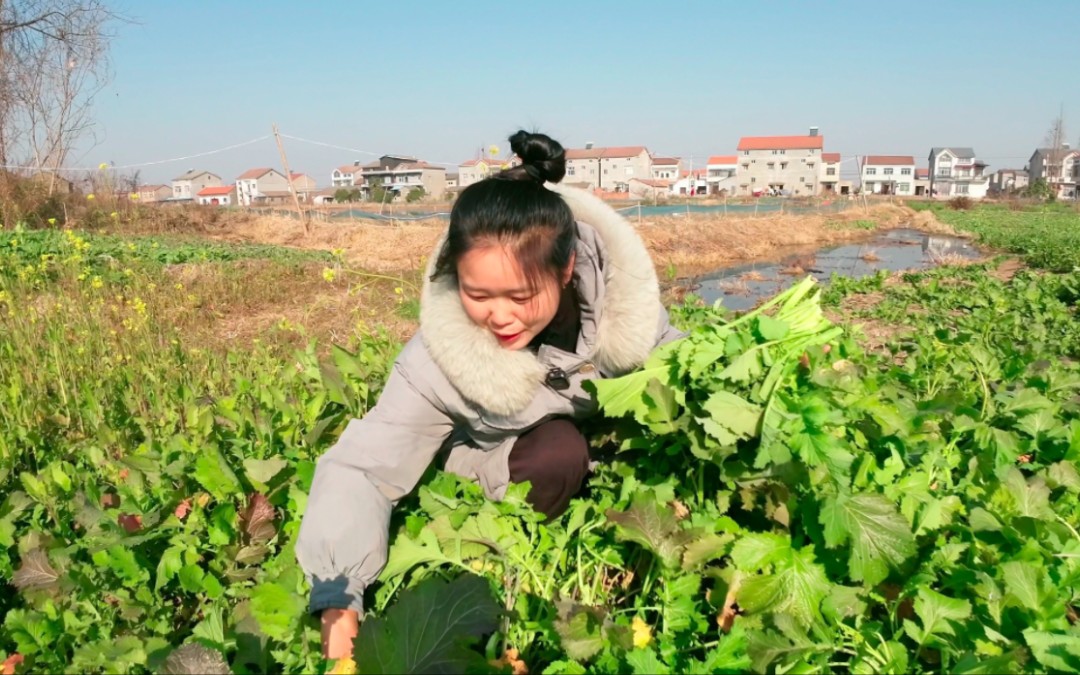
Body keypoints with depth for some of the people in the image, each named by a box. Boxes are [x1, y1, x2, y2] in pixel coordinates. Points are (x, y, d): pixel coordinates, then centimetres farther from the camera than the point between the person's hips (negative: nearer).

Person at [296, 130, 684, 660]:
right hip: (496, 466, -4)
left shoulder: (618, 287, -32)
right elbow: (359, 472, -33)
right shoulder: (440, 357, -35)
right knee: (556, 455, -33)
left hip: (616, 430, 4)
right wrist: (339, 613, -43)